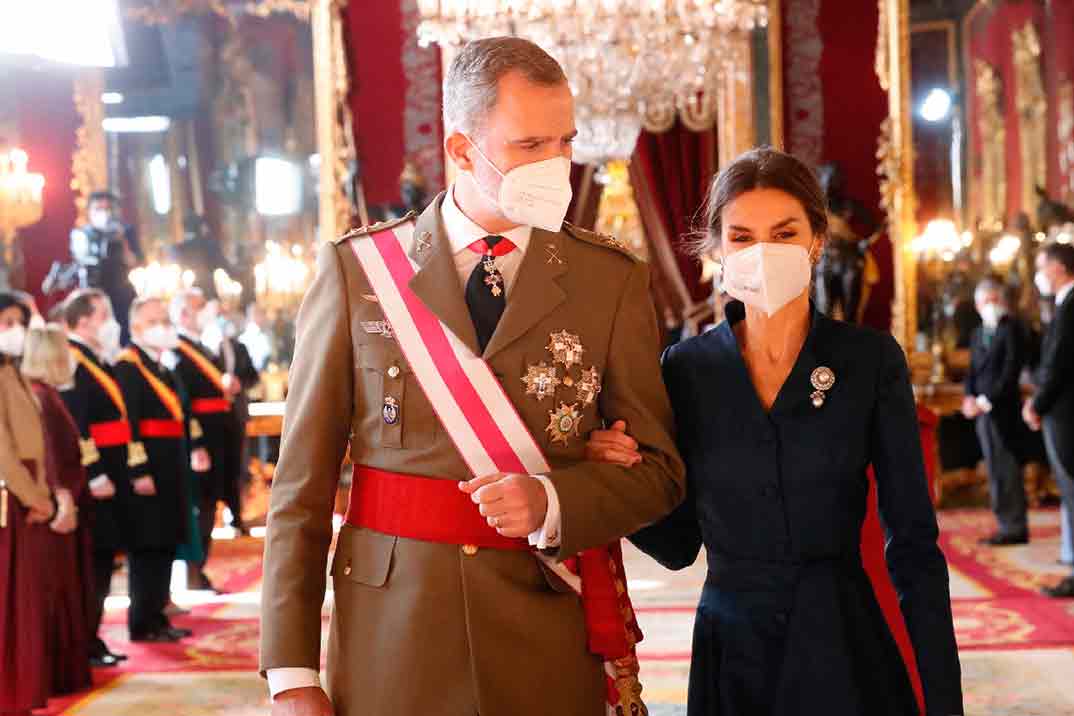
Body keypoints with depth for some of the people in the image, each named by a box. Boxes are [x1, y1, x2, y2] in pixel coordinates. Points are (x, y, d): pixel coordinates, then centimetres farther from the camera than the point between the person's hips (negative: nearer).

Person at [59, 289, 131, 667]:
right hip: (92, 480, -10)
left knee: (103, 561, 12)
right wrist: (94, 476, -24)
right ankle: (85, 645, 3)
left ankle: (91, 639, 20)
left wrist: (130, 466, 18)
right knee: (92, 564, -4)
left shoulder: (97, 360, 17)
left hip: (110, 475, 10)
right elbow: (73, 426, -22)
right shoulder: (72, 362, -14)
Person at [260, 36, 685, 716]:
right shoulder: (356, 269, -1)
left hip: (553, 655, 1)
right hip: (391, 641, 0)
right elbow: (303, 483, -1)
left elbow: (659, 472, 4)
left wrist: (552, 501, -16)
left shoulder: (614, 279, 1)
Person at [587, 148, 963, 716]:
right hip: (730, 654, 2)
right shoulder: (686, 368, -2)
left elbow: (914, 545, -5)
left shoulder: (873, 360, -6)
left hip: (844, 650, -1)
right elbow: (677, 545, 4)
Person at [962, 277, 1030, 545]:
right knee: (995, 472, 9)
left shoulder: (1012, 328, -6)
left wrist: (987, 400, -16)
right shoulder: (979, 333, 18)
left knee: (1007, 470, -6)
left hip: (1003, 410, -7)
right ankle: (1007, 525, 15)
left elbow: (1012, 370, -13)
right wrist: (969, 398, -1)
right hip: (984, 412, 7)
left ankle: (1015, 528, -2)